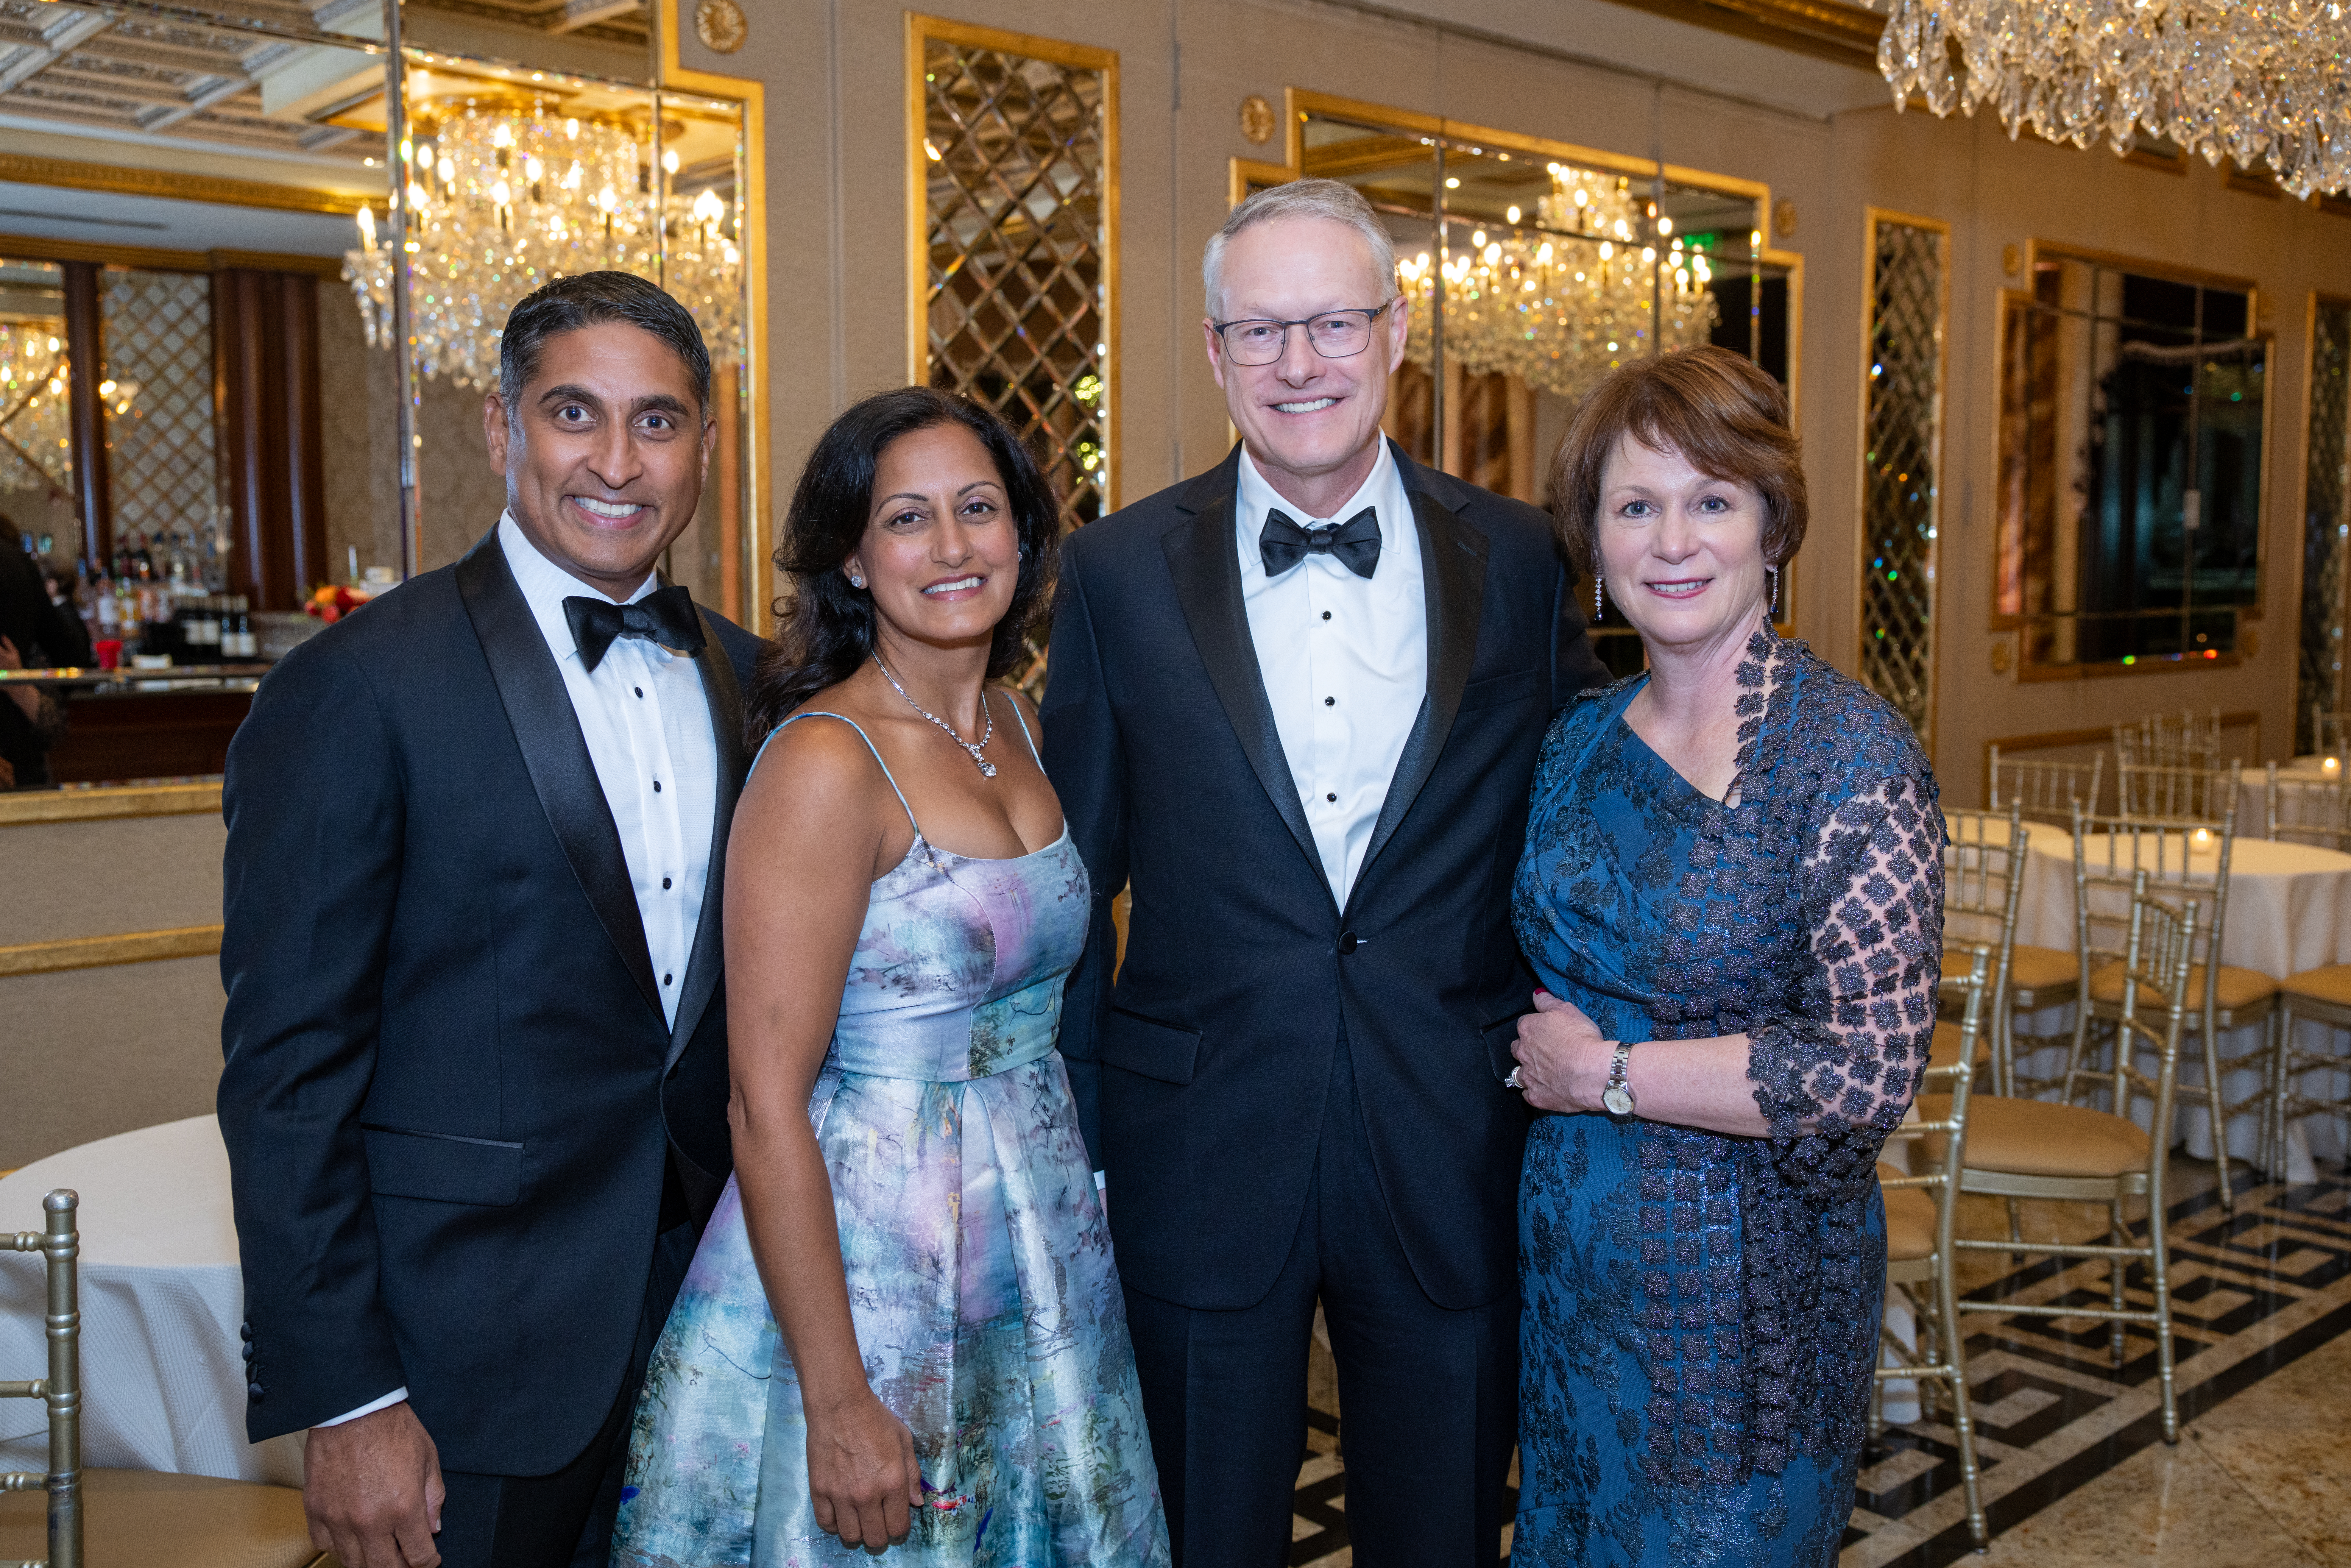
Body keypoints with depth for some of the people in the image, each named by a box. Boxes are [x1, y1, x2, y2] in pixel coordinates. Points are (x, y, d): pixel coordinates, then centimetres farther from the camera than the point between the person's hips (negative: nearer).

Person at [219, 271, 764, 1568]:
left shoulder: (742, 674, 5)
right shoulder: (355, 689, -13)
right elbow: (288, 1070, -13)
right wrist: (339, 1401, -13)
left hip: (704, 1311, 5)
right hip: (477, 1351, -5)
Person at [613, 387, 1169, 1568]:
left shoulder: (1016, 725, 4)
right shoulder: (824, 761, -18)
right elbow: (767, 1112, -19)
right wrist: (840, 1404, -19)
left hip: (1044, 1241, 7)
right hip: (863, 1259, -7)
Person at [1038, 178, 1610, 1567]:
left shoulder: (1515, 559, 0)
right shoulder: (1119, 574, -2)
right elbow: (1073, 882, 2)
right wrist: (1072, 1143, 2)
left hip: (1451, 1155, 1)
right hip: (1202, 1160, -1)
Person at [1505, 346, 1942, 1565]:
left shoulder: (1851, 754, -16)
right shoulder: (1579, 742, 2)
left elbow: (1871, 1065, -21)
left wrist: (1606, 1072, -16)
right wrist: (1541, 1053, -2)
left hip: (1750, 1288, -5)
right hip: (1571, 1266, 6)